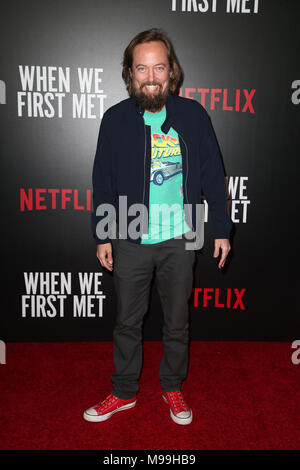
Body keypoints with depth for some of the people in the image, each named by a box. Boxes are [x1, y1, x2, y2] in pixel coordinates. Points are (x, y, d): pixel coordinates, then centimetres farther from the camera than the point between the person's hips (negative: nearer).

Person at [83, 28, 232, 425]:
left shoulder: (193, 115, -2)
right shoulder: (115, 119, -2)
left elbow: (213, 175, 2)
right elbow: (103, 182, 2)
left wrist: (222, 229, 1)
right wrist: (102, 236, 0)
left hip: (179, 240, 0)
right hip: (130, 241, 0)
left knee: (178, 321, 14)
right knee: (127, 321, 14)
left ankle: (173, 388, 38)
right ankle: (124, 391, 35)